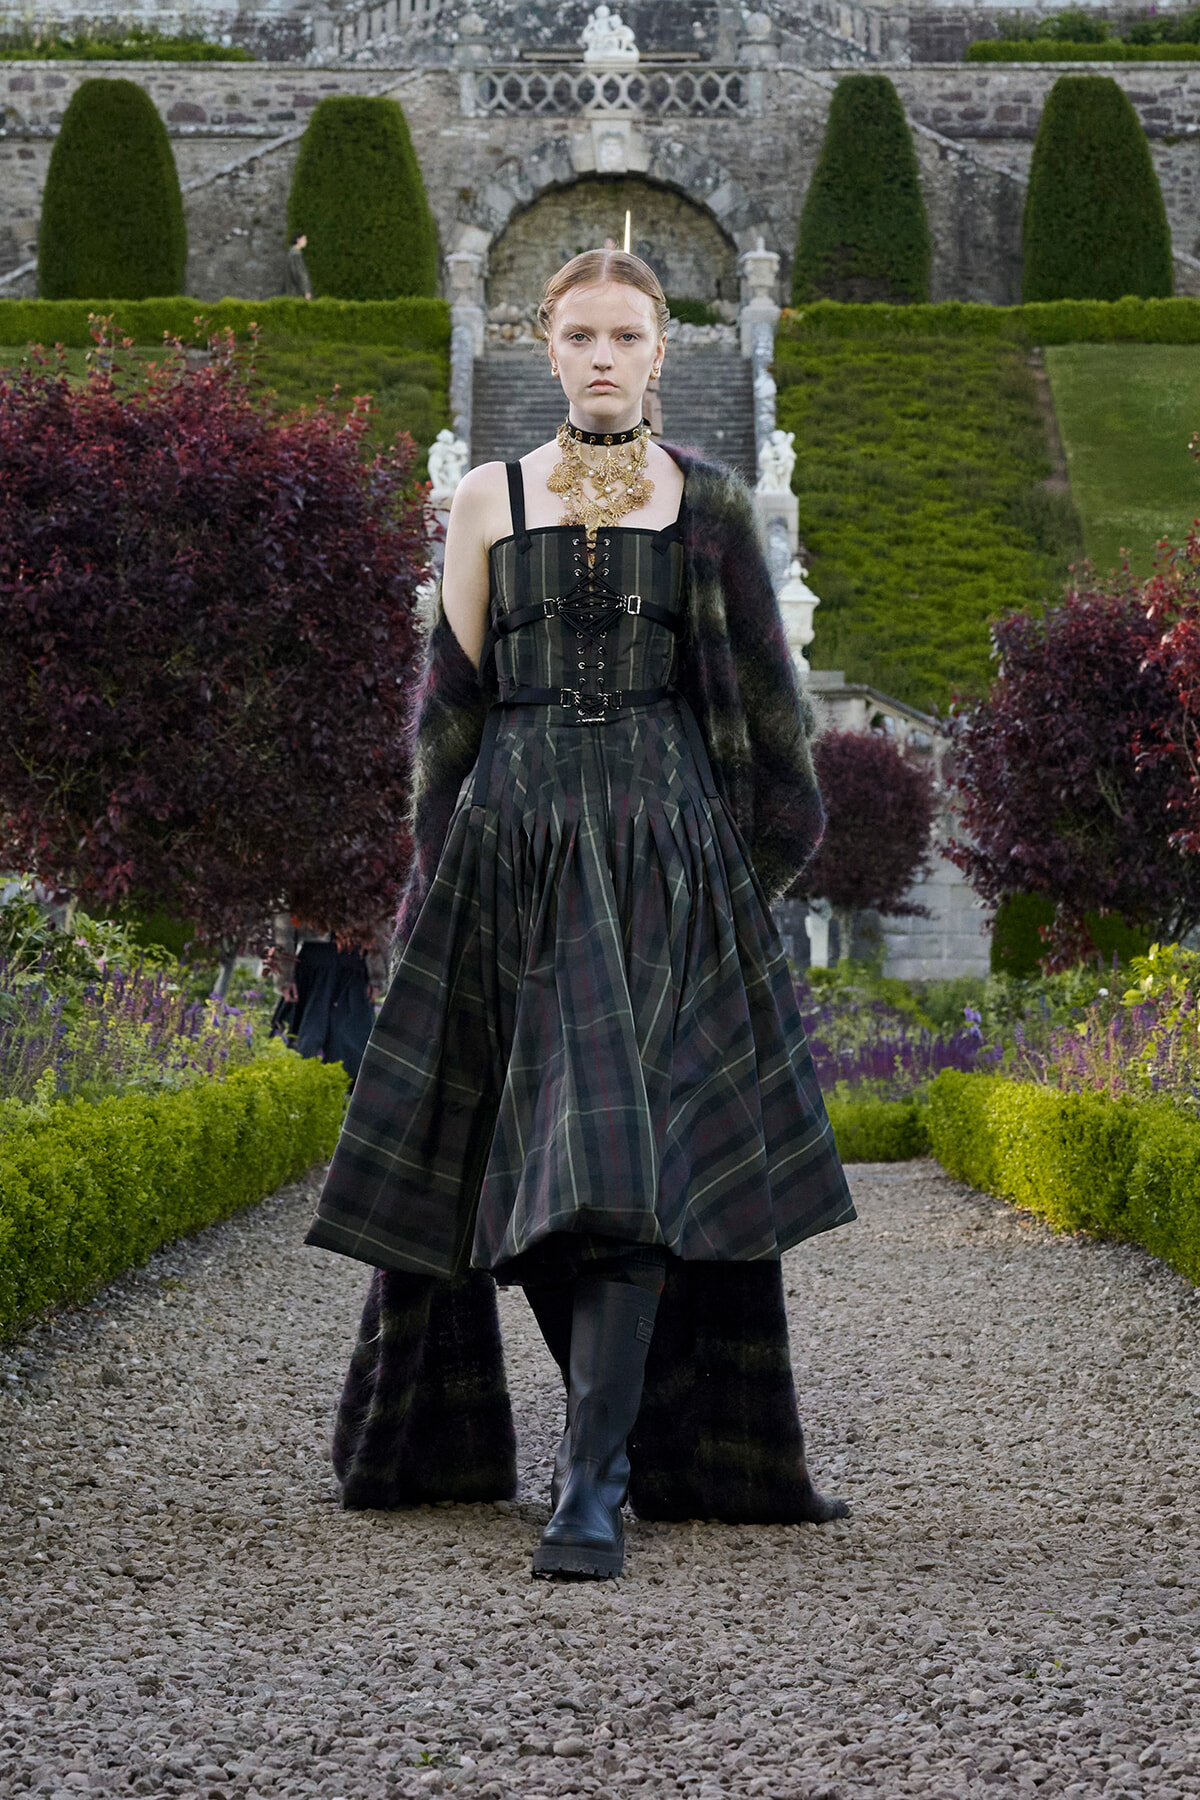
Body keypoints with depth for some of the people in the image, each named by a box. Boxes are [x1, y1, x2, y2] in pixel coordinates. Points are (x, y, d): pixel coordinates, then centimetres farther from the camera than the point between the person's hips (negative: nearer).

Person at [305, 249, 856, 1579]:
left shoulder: (707, 503, 9)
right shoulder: (489, 500, 11)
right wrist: (443, 857, 7)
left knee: (629, 1151, -14)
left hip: (663, 845, -2)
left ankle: (594, 1483, -17)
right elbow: (452, 695, 12)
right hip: (513, 843, 2)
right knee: (527, 1163, 4)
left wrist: (753, 852, 9)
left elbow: (759, 691, 12)